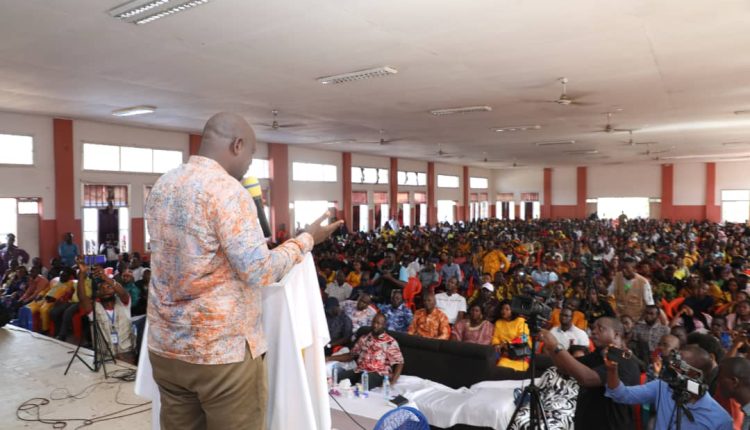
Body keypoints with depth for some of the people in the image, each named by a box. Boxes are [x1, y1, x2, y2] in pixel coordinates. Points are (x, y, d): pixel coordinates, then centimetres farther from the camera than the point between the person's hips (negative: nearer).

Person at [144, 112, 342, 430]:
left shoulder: (161, 186, 8)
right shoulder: (227, 190, -17)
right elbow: (260, 272, -21)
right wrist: (306, 239, -8)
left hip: (166, 346, 8)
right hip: (223, 351, -7)